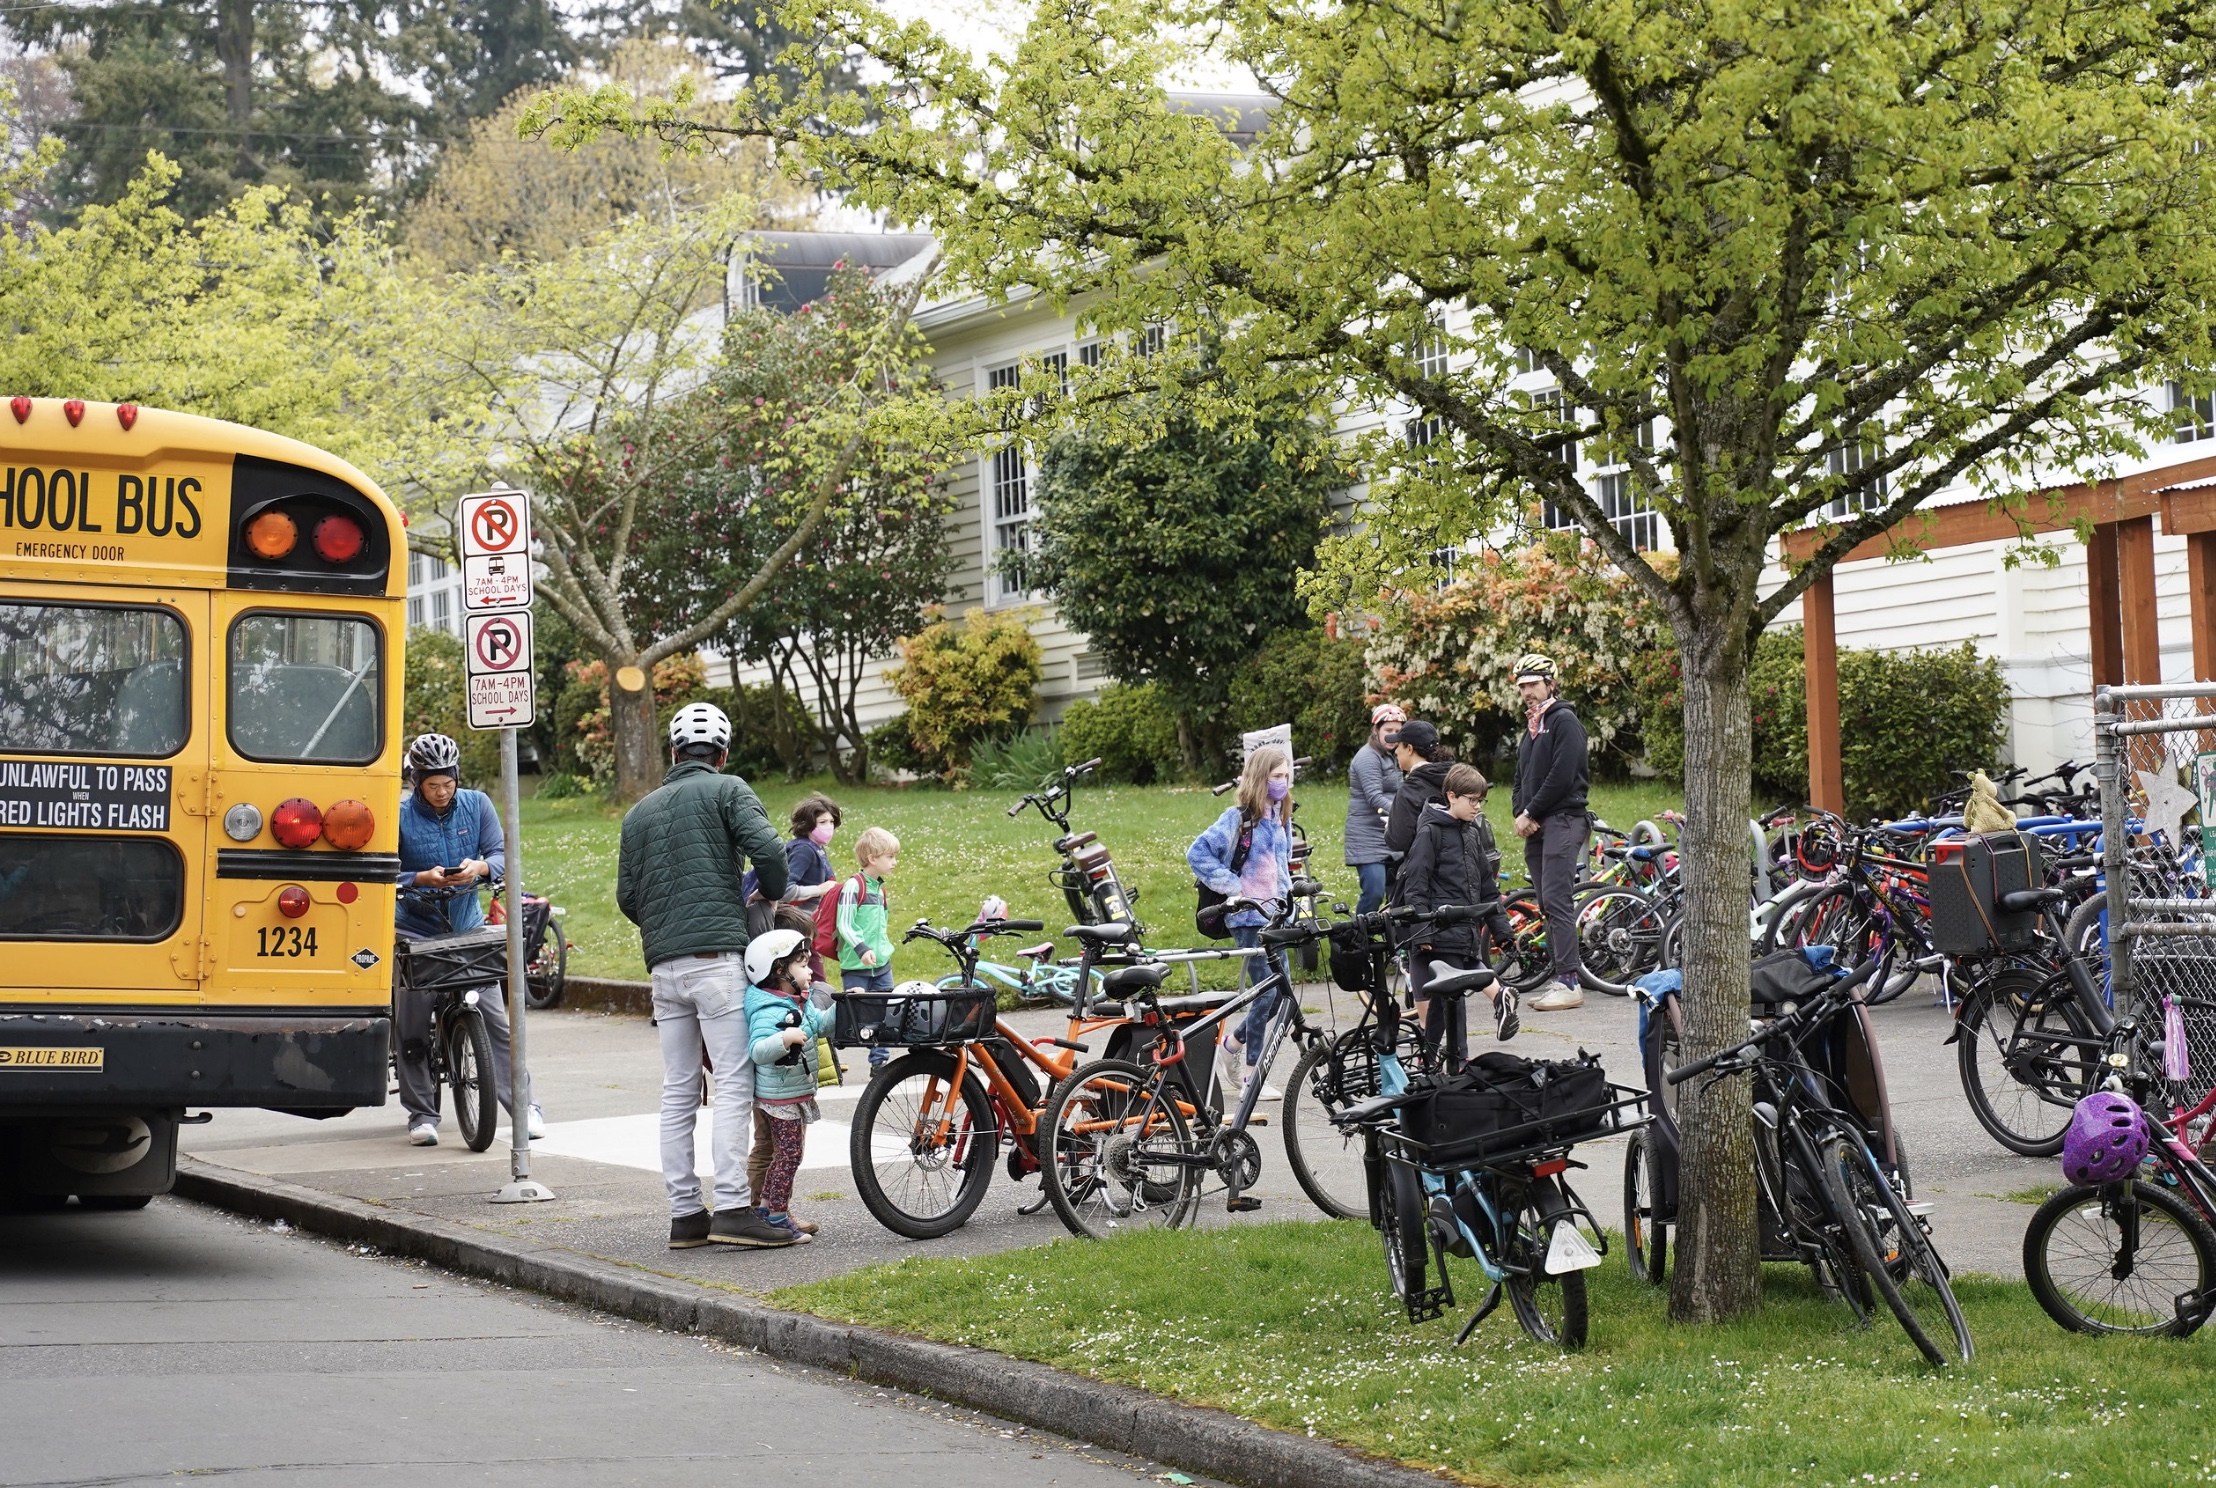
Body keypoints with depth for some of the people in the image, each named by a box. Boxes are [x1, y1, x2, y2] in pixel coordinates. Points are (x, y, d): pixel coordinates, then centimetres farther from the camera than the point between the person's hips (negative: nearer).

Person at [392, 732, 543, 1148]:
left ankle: (522, 1106, 0)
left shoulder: (477, 805, 1)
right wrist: (423, 878, -25)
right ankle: (422, 1113, 10)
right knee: (412, 1030, -1)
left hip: (468, 927, 2)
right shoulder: (399, 816, -7)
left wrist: (479, 867, -23)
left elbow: (501, 854, -1)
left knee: (496, 1020, -4)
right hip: (415, 930, -1)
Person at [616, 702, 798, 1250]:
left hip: (664, 966, 6)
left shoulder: (640, 812, 20)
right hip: (717, 956, -6)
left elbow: (627, 897, 16)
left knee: (678, 1092, 7)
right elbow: (767, 851, -11)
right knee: (735, 1085, -7)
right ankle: (734, 1207, -14)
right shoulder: (727, 790, 3)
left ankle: (685, 1214, 7)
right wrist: (773, 898, 8)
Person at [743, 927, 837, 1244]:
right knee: (789, 1154, -6)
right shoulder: (769, 1012, -24)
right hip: (780, 1095, -10)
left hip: (797, 1094, 10)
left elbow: (820, 1024, 22)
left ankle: (767, 1207, 29)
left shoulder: (799, 1002, 7)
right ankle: (778, 1218, 2)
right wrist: (785, 1038, -51)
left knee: (784, 1154, 18)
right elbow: (758, 1050, -35)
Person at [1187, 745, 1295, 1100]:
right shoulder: (1239, 818, -12)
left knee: (1279, 992, 7)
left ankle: (1233, 1043, 29)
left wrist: (1285, 887, 14)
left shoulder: (1281, 818, 12)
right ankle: (1250, 1076, 1)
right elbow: (1197, 853, -16)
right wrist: (1231, 887, -16)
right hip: (1248, 917, -7)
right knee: (1268, 992, -9)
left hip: (1274, 914, 7)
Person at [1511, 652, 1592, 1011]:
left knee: (1557, 900, -16)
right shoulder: (1531, 728, 22)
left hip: (1563, 821, -9)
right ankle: (1561, 981, 7)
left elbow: (1561, 776, -15)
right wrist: (1520, 814, 4)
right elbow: (1522, 777, 23)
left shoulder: (1564, 721, -6)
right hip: (1536, 828, 9)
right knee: (1548, 905, 6)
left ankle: (1569, 982, -19)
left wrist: (1531, 814, -11)